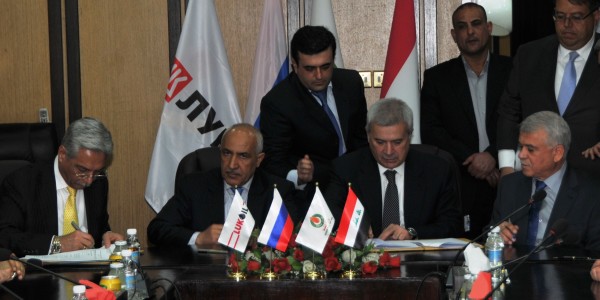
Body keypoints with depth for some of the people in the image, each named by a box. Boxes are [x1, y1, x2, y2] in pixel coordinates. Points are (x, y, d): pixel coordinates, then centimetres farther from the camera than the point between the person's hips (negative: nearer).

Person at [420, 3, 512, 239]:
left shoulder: (512, 71, 8)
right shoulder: (437, 77, 10)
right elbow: (430, 131, 2)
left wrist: (493, 155, -12)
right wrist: (471, 159, -8)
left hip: (508, 185, 0)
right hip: (459, 189, 0)